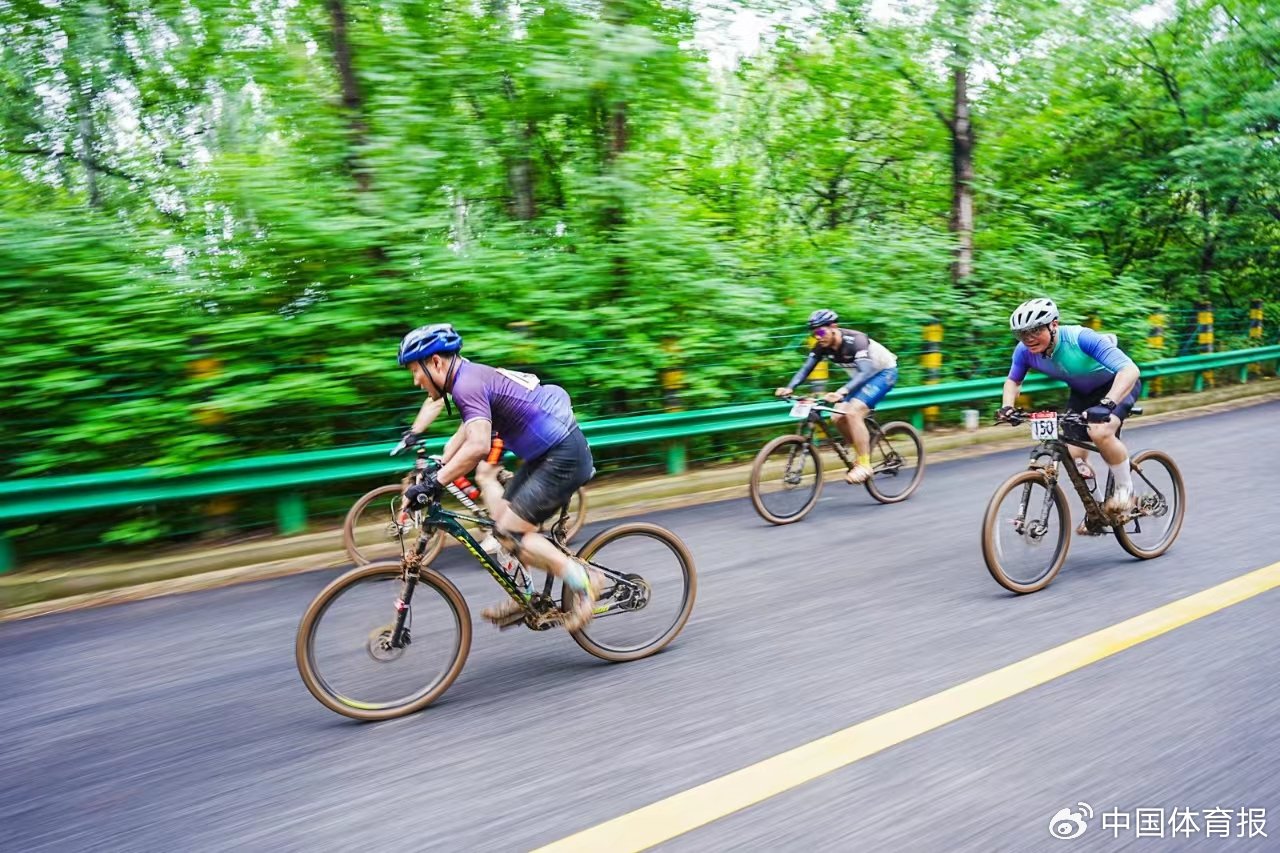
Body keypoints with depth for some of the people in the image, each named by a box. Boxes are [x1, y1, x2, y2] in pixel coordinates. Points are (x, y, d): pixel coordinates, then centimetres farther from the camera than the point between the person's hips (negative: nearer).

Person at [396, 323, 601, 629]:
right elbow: (466, 435, 28)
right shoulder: (473, 375, 14)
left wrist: (434, 483, -28)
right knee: (502, 521, 14)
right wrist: (435, 470, 22)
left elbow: (477, 445, -32)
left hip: (564, 456, -10)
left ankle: (583, 580, -2)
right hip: (549, 452, 10)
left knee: (511, 532, -10)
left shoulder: (468, 383, -18)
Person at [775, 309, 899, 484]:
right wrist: (789, 388, -33)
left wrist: (841, 392, -58)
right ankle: (863, 454, 14)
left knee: (853, 412, -26)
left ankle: (864, 465, -18)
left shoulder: (855, 340, -33)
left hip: (883, 372, -8)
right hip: (861, 376, 8)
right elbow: (806, 368, -14)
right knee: (839, 417, -6)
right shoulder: (822, 346, -13)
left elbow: (866, 372, -44)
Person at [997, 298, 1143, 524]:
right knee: (1074, 456, -6)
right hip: (1082, 392, 6)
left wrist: (1107, 404, -58)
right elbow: (1013, 381, 0)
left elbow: (1130, 370, -44)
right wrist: (1007, 406, -19)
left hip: (1118, 385, -5)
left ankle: (1125, 489, -6)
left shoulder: (1080, 338, -37)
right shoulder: (1025, 351, -22)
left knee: (1100, 432, -32)